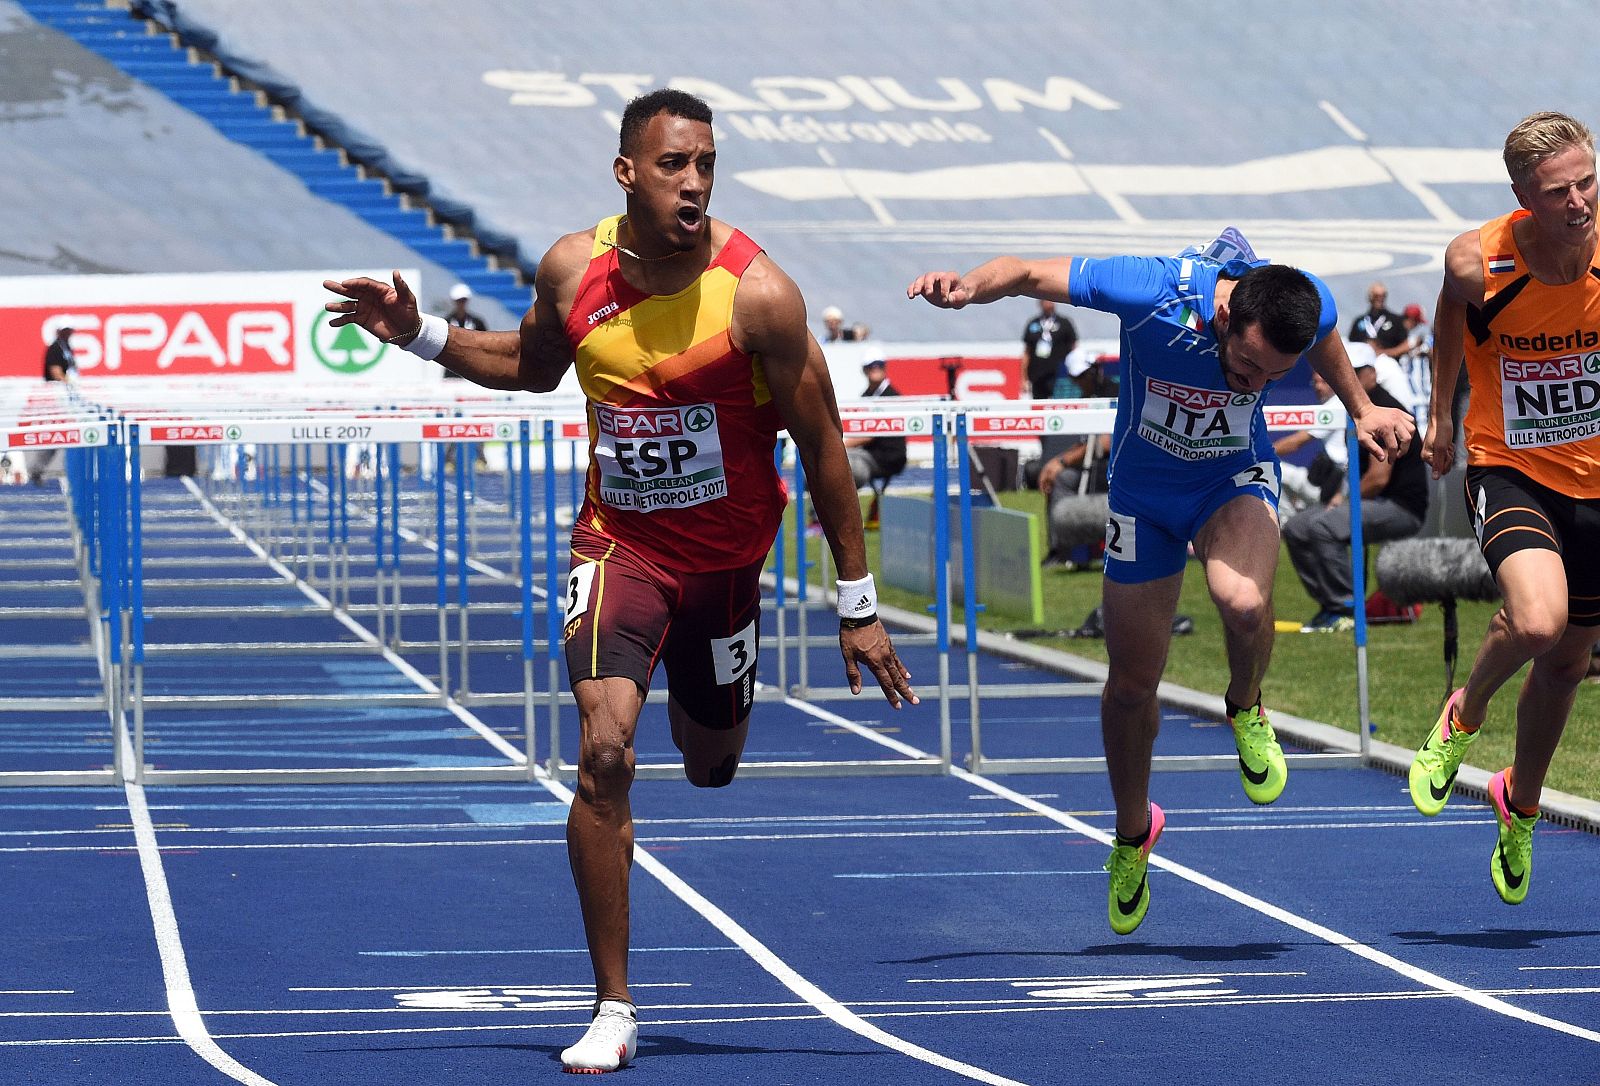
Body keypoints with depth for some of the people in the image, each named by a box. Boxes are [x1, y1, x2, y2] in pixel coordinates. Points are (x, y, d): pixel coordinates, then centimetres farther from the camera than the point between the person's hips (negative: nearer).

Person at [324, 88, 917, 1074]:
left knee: (710, 765, 17)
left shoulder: (757, 293, -19)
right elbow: (531, 364, 16)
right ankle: (614, 1010, -11)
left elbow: (823, 446, -12)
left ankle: (706, 713, 60)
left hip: (725, 556, -1)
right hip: (618, 540, 1)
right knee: (606, 750, -19)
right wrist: (420, 335, 1)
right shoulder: (574, 271, -8)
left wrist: (859, 606, -11)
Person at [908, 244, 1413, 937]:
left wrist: (1361, 408, 11)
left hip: (1236, 479, 0)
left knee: (1242, 600, -34)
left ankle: (1246, 710, 1)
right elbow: (1028, 274, -24)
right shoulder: (1152, 293, -34)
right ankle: (1133, 834, 37)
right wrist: (968, 287, -42)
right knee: (1132, 684, 8)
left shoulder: (1306, 311, -26)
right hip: (1144, 488, 0)